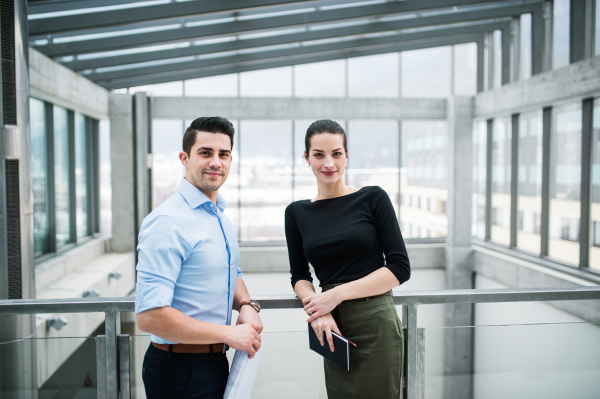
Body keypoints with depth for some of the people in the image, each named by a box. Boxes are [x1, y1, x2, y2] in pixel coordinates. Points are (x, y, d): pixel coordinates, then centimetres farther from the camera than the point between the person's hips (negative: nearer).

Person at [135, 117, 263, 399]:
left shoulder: (220, 216, 8)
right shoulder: (167, 222, -22)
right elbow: (149, 316, -27)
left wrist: (246, 306, -2)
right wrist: (229, 335, -21)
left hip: (214, 363, 8)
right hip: (180, 373, -8)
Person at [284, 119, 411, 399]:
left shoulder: (373, 198, -3)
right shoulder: (297, 213, 7)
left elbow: (400, 268, -6)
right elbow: (299, 277, 11)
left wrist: (338, 294, -12)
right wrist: (316, 308, -10)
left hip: (376, 326, -3)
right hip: (334, 330, 3)